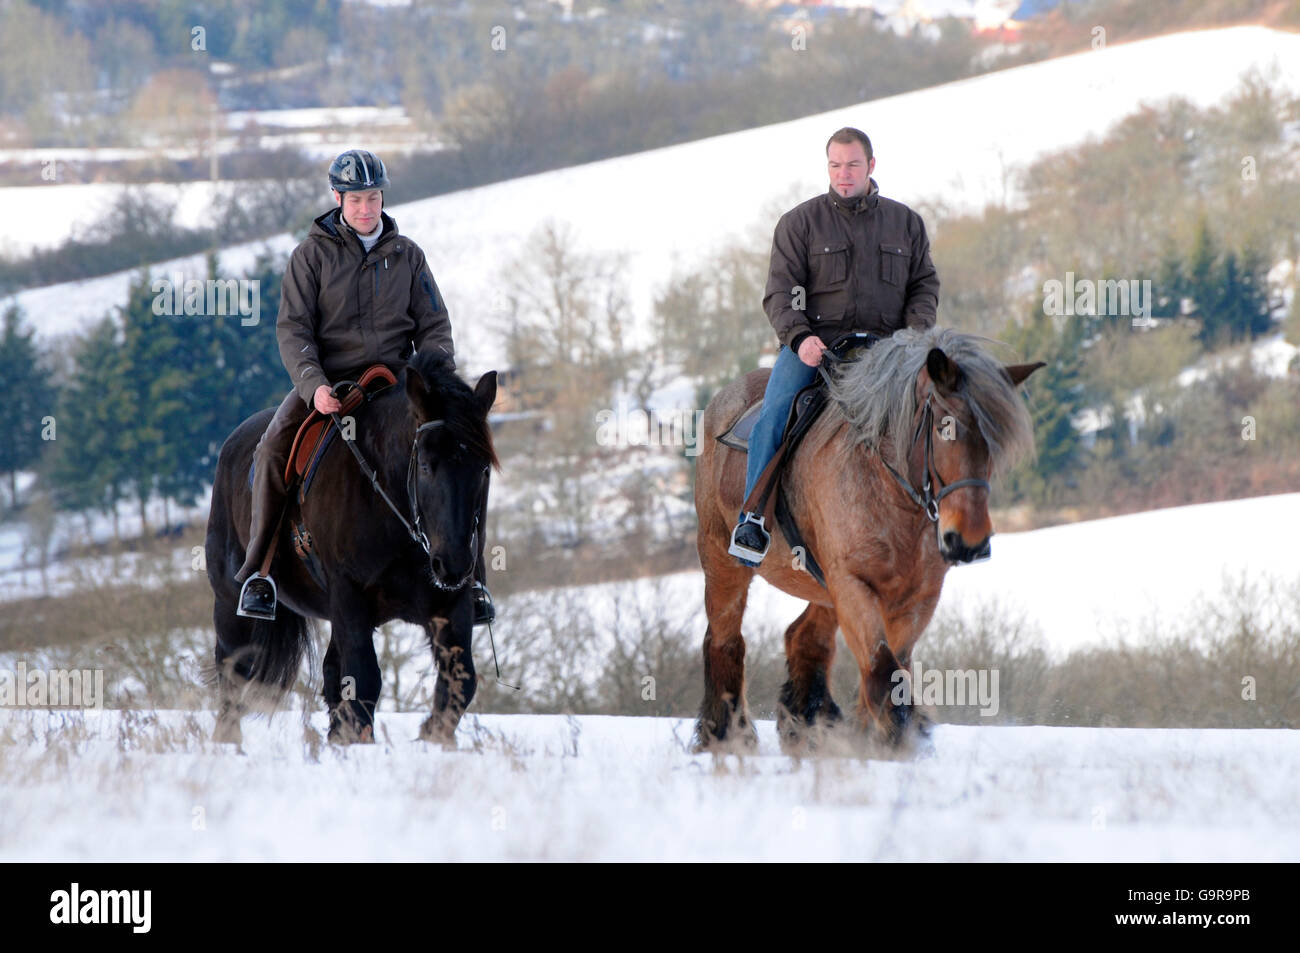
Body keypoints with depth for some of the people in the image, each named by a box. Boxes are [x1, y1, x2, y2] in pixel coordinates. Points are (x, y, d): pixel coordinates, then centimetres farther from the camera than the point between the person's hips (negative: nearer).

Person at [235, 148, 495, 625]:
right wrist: (314, 385, -22)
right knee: (273, 448, -28)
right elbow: (292, 329, -5)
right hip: (326, 381, -2)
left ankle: (469, 578, -12)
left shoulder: (407, 255, 9)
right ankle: (256, 569, -17)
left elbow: (433, 327, 10)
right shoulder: (312, 254, 2)